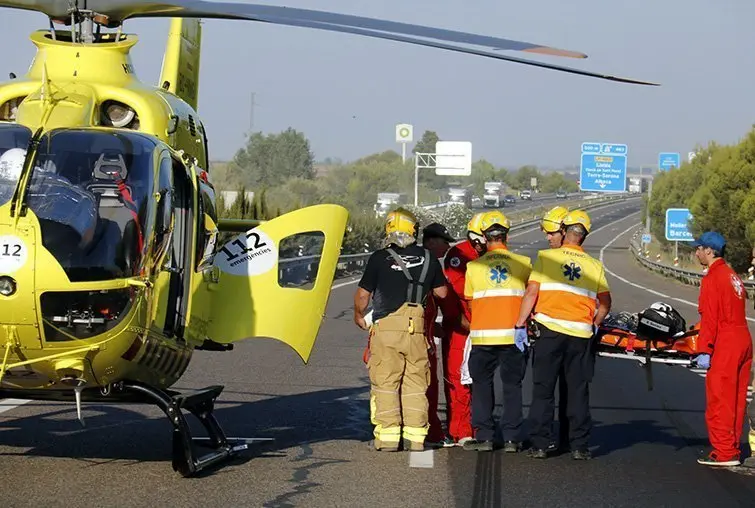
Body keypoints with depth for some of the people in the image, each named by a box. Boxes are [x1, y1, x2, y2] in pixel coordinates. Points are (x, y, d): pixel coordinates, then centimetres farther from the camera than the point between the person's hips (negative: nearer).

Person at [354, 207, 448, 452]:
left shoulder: (380, 258, -3)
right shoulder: (428, 258, 7)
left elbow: (362, 295, 0)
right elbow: (442, 292, 17)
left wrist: (359, 316, 19)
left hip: (386, 329, -3)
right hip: (417, 329, 3)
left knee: (385, 383, 2)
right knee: (416, 383, 9)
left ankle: (388, 436, -2)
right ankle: (415, 437, 7)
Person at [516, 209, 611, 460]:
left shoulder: (545, 257, -1)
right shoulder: (595, 265, 6)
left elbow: (531, 292, -6)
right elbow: (605, 303, 6)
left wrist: (520, 324, -1)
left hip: (550, 330, -1)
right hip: (581, 335, 2)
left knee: (543, 390, 6)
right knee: (578, 392, 8)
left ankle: (539, 445, 6)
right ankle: (579, 446, 8)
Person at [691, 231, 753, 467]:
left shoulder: (712, 278, -11)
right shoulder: (732, 275, 16)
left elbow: (709, 318, -16)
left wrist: (704, 350, -16)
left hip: (725, 345, -9)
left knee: (719, 400, -4)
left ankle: (724, 453, -4)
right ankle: (732, 450, 18)